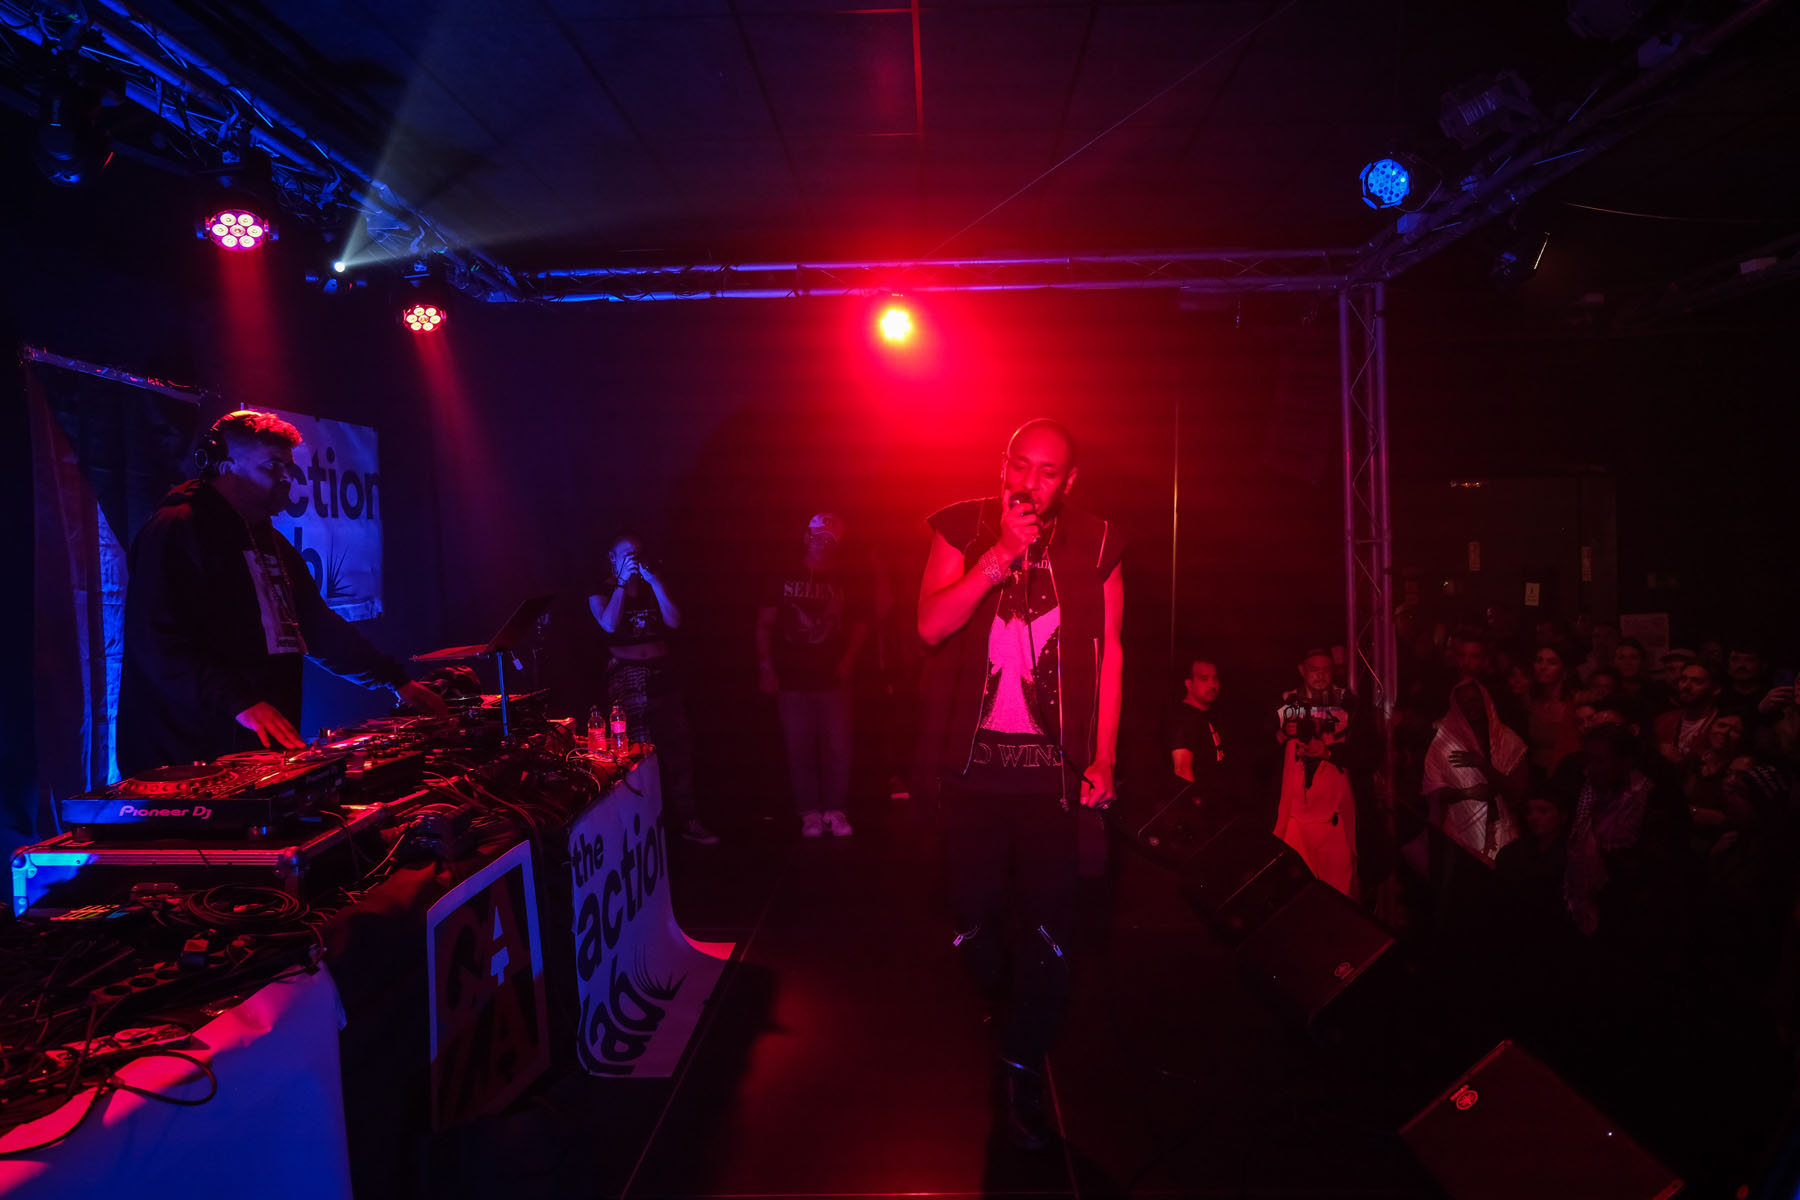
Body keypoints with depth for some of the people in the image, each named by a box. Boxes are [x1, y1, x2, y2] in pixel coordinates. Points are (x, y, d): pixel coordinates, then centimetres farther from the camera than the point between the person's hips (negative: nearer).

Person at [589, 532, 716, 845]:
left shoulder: (654, 586, 13)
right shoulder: (602, 592, 4)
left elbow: (674, 621, -3)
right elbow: (609, 624, -16)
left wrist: (654, 582, -10)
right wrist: (622, 582, -12)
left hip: (663, 674, 3)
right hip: (627, 677, -3)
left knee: (678, 748, 1)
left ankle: (687, 819, 8)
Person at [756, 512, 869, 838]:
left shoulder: (844, 583, 7)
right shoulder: (784, 579, 3)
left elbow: (860, 625, 14)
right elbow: (765, 624, 4)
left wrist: (848, 659, 0)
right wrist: (766, 666, -4)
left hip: (833, 680, 1)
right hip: (792, 680, -1)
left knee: (837, 747, 0)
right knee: (799, 749, 3)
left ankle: (835, 810, 13)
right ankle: (810, 812, 13)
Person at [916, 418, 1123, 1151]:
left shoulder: (1094, 545, 2)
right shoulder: (963, 531, 1)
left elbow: (1109, 653, 4)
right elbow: (931, 626, -11)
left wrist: (1103, 757, 0)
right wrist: (999, 557, -20)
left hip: (1053, 764, 0)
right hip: (974, 759, 1)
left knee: (1049, 930, 1)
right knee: (976, 911, 11)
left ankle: (1021, 1075, 19)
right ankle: (999, 1004, 43)